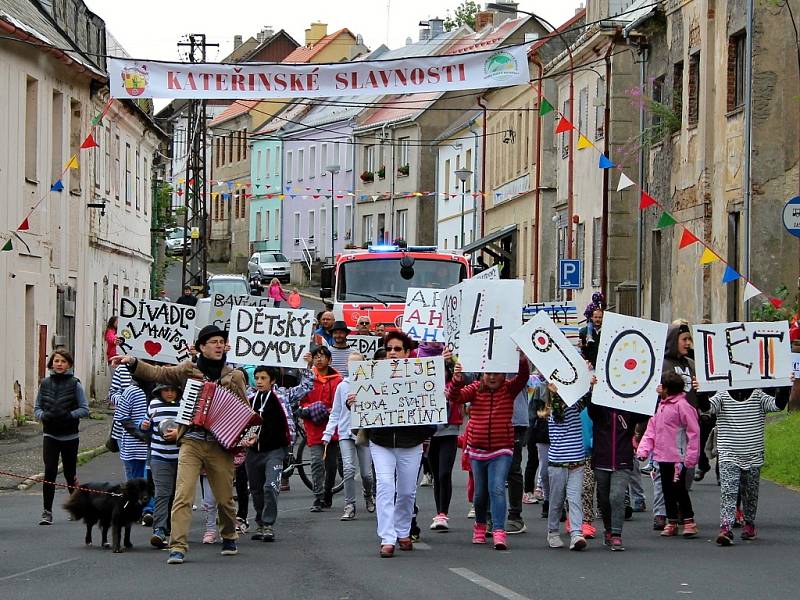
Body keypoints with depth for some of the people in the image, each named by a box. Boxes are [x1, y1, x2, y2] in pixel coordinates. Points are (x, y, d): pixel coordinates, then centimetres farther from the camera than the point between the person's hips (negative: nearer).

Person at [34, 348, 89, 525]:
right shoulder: (45, 383, 4)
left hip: (70, 436, -1)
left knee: (70, 473, 11)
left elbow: (85, 409, -4)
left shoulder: (74, 384, -4)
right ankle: (47, 512, -13)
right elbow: (37, 408, 9)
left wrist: (69, 415, -20)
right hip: (50, 436, 1)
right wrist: (44, 415, -13)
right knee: (49, 472, -13)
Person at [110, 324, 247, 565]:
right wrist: (132, 363, -10)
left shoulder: (234, 377, 7)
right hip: (191, 443, -1)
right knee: (183, 496, -13)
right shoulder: (188, 370, 7)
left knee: (225, 498, 11)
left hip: (220, 445, 1)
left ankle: (229, 538, 36)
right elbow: (157, 373, 3)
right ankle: (178, 547, -16)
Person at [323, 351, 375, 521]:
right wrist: (327, 434, 5)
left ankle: (369, 494, 35)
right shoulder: (342, 386, 7)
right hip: (346, 433, 1)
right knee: (348, 469, -14)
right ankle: (349, 506, -7)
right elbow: (335, 413, 11)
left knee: (366, 473, 4)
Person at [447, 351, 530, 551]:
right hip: (477, 449, 3)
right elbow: (455, 397, -14)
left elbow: (523, 378, -21)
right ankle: (480, 525, 36)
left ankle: (499, 531, -22)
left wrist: (523, 361, -42)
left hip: (501, 451, -2)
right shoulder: (475, 389, 0)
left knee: (497, 488, -17)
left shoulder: (509, 389, -3)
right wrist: (456, 380, -35)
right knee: (480, 491, 14)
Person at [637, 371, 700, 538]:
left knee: (679, 488, -6)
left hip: (678, 457, -8)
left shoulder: (682, 405, -13)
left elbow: (693, 431, -14)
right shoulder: (661, 406, 13)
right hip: (662, 456, 8)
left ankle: (689, 521, 4)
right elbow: (652, 429, 15)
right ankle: (671, 522, 18)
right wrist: (643, 449, 3)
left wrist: (690, 457, -16)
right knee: (667, 490, 11)